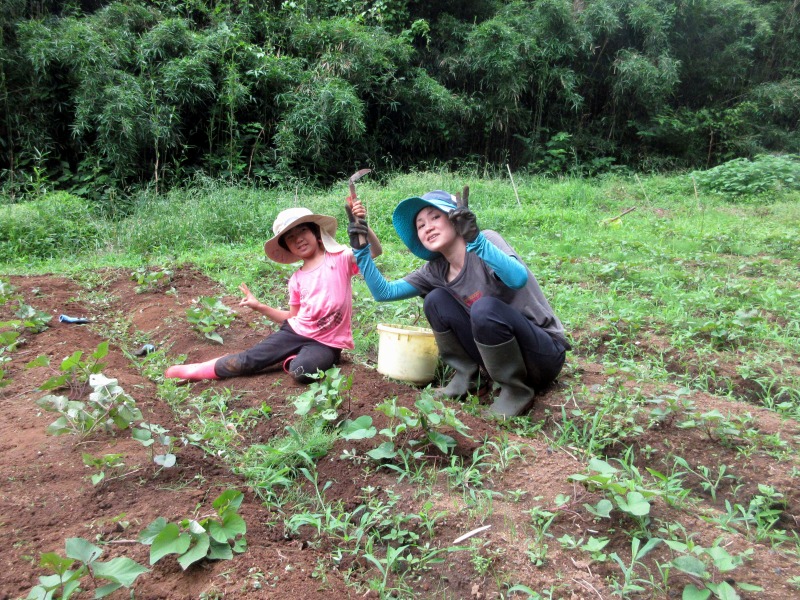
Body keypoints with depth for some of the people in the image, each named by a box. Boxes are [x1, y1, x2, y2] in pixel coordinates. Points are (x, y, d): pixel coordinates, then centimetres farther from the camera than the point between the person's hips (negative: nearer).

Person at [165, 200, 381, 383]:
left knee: (303, 371, -35)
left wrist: (361, 222, -36)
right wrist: (259, 306, 8)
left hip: (326, 342, -4)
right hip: (295, 331, 4)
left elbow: (375, 250, -20)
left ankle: (293, 359, -2)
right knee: (250, 360, -7)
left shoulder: (340, 258, -6)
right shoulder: (297, 280, 8)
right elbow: (293, 317, 15)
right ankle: (196, 370, 10)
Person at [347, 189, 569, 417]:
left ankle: (517, 391, -13)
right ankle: (465, 378, 3)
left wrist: (474, 238, -47)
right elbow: (384, 292, -1)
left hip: (545, 354, -5)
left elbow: (518, 278, -38)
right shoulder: (436, 271, 2)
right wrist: (360, 247, -8)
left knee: (485, 307, -34)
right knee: (435, 299, -8)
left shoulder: (487, 240, -17)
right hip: (500, 352, 6)